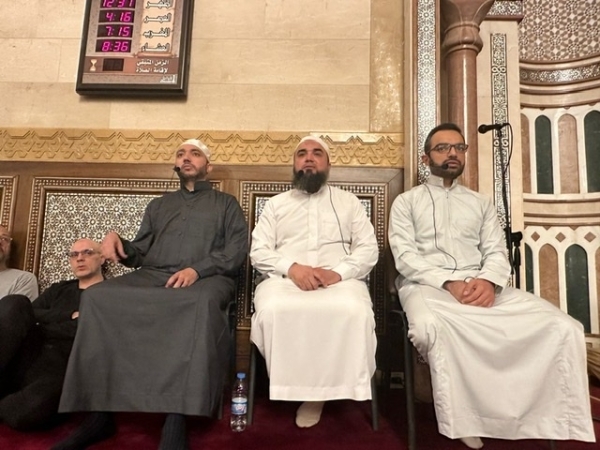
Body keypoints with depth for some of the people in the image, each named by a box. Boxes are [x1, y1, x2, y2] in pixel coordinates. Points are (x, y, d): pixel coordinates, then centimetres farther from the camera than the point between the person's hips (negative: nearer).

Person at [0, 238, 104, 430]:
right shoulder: (59, 289, 23)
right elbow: (29, 314, 9)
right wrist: (69, 317, -3)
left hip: (61, 367, -5)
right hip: (25, 356, 5)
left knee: (28, 411, -37)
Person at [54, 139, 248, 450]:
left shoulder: (226, 204, 18)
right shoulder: (159, 205, 30)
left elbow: (236, 250, 2)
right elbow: (140, 253, 23)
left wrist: (197, 269, -14)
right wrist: (116, 239, 0)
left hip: (207, 279, -3)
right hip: (152, 277, 4)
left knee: (203, 302, -40)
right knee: (98, 296, -24)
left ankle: (177, 419, -38)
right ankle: (99, 412, -20)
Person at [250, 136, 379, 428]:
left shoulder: (349, 202, 19)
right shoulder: (276, 204, 20)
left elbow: (368, 249, 8)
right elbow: (258, 251, 8)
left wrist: (338, 272, -13)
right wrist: (292, 267, -13)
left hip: (340, 279, 0)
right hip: (285, 278, 1)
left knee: (355, 312, -34)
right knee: (272, 310, -34)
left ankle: (333, 386, -10)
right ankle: (297, 386, -11)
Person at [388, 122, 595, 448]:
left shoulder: (481, 202, 23)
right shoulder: (406, 201, 11)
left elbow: (496, 252, 11)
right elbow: (405, 256, -3)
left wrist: (488, 281, -13)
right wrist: (449, 283, -18)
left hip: (481, 286, 4)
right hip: (427, 285, -3)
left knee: (563, 327, -19)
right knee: (430, 328, -39)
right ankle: (463, 419, -16)